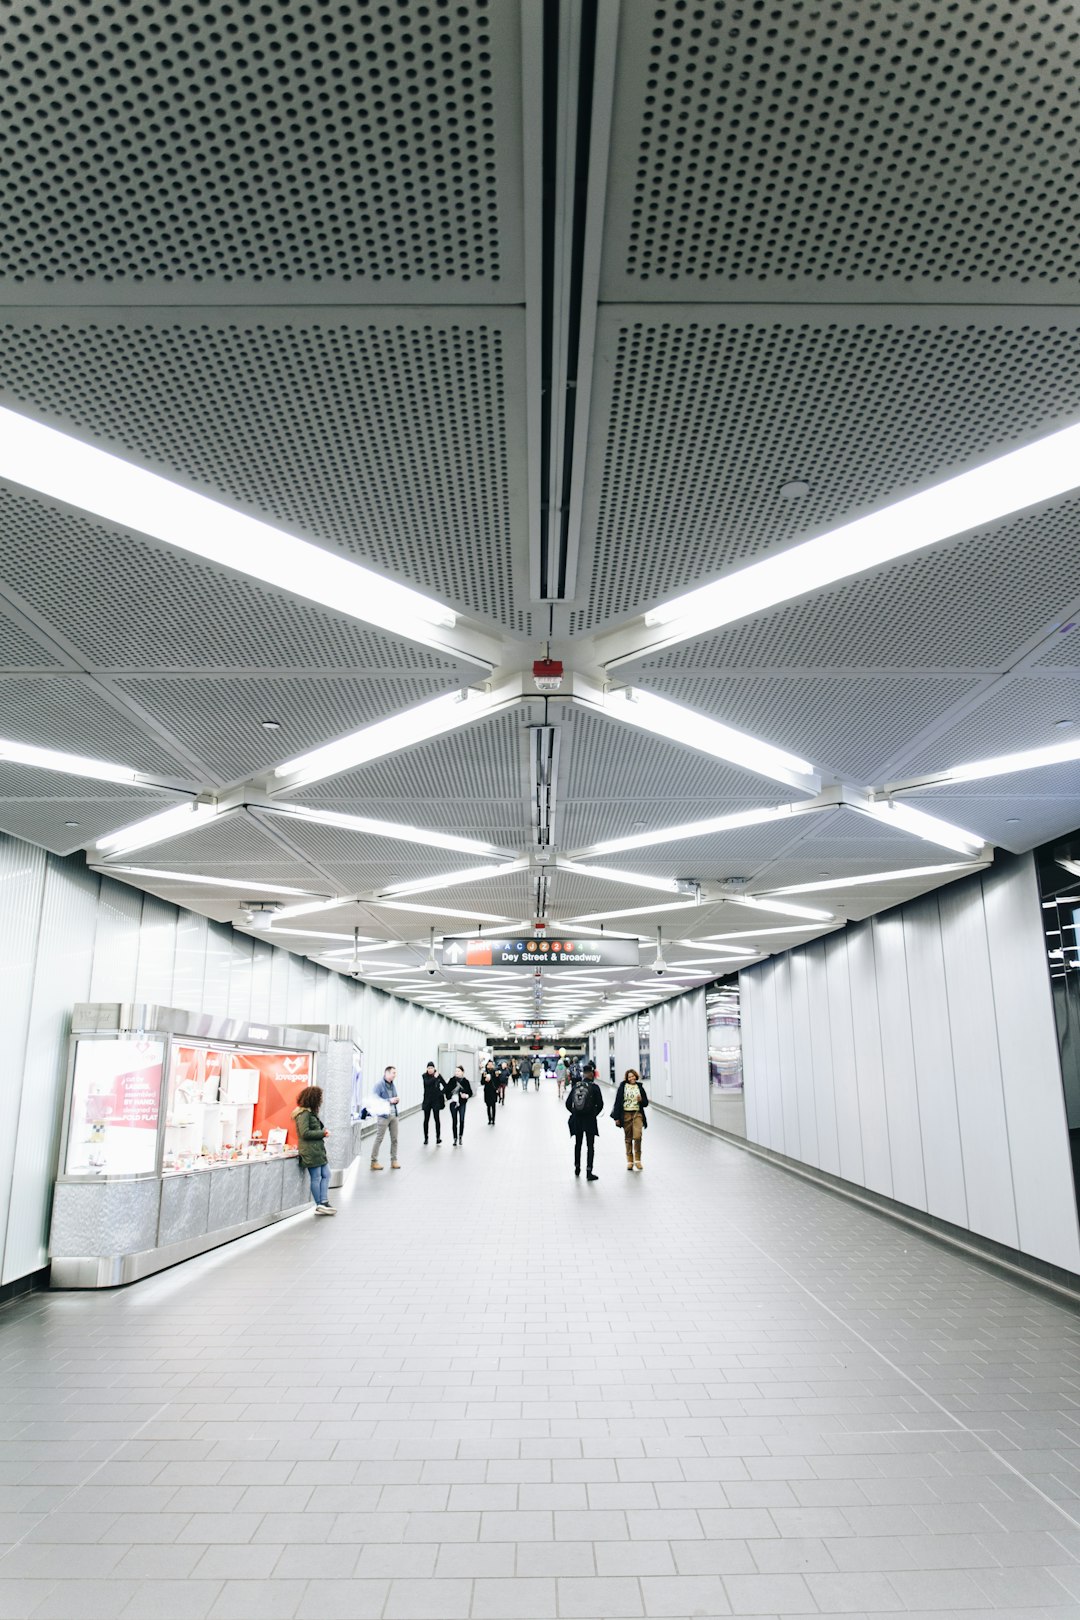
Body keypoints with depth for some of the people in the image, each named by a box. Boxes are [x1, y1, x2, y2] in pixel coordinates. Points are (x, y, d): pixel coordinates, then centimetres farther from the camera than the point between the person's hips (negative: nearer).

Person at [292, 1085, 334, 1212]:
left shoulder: (310, 1112, 17)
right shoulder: (303, 1114, -14)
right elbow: (305, 1133, -20)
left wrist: (322, 1133, 5)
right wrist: (323, 1133, -14)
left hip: (318, 1150, 10)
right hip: (310, 1151, -10)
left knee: (326, 1175, 7)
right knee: (316, 1178, -2)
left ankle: (323, 1202, 6)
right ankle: (320, 1205, 6)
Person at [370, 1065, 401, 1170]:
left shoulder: (393, 1084, 11)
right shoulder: (379, 1085, -10)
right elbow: (375, 1099, -16)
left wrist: (396, 1100, 0)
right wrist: (389, 1100, -18)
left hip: (394, 1114, 7)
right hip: (384, 1115, -6)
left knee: (394, 1138, 8)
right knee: (379, 1139, -1)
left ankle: (394, 1160, 18)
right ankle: (374, 1161, 8)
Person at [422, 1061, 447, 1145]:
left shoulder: (438, 1075, -3)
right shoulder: (424, 1076, -3)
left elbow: (445, 1086, 4)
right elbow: (427, 1083, -23)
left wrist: (442, 1093, -5)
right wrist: (434, 1077, -21)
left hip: (436, 1100, -1)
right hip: (427, 1100, 1)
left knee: (437, 1119, 0)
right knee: (426, 1120, 7)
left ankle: (438, 1139, 6)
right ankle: (425, 1138, 19)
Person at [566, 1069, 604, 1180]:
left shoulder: (575, 1086, 3)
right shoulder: (594, 1087, -8)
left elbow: (568, 1103, 3)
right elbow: (600, 1104, -12)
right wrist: (595, 1114, 4)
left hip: (576, 1119, 4)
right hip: (590, 1120, -4)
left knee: (578, 1144, 20)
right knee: (590, 1146, 0)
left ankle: (577, 1167, 31)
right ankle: (589, 1171, -7)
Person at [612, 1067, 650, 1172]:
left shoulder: (639, 1087, 8)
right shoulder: (623, 1087, 2)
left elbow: (646, 1103, 13)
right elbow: (618, 1102, 1)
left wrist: (641, 1100, -10)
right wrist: (617, 1117, -4)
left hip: (637, 1114, 0)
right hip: (626, 1115, 0)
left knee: (637, 1136, -15)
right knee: (628, 1139, 5)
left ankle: (637, 1159, 0)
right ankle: (629, 1161, 15)